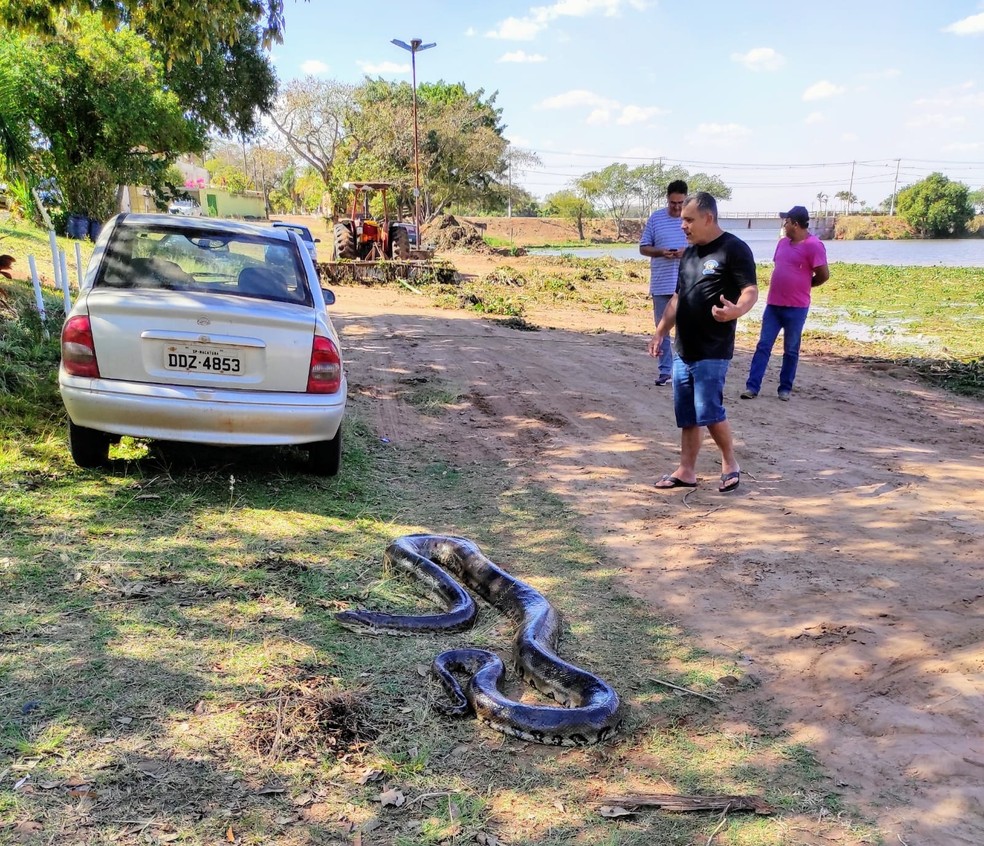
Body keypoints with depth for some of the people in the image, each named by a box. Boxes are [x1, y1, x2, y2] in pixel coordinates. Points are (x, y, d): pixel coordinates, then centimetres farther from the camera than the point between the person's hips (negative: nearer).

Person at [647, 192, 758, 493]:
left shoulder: (734, 249, -9)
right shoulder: (689, 253, 15)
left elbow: (751, 291, -16)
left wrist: (736, 310, -37)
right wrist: (660, 332, 19)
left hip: (713, 351, -8)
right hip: (683, 349, 8)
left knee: (709, 411, -8)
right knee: (687, 415, 10)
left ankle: (730, 463, 12)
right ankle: (686, 471, 18)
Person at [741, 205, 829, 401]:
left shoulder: (813, 245, -12)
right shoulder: (783, 242, 10)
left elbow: (824, 274, -12)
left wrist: (804, 286, 3)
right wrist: (785, 286, 13)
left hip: (796, 308, -6)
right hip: (773, 304, 6)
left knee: (791, 350, 6)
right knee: (763, 345, 2)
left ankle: (786, 388, 16)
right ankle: (752, 386, 2)